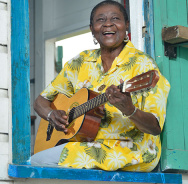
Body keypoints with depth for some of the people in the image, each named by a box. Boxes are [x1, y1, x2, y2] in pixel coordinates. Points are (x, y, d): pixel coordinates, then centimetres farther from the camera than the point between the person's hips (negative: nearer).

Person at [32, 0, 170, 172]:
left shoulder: (142, 65, -6)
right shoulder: (81, 63, 10)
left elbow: (156, 127, -12)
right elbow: (42, 100, 16)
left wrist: (129, 110, -33)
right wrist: (52, 114, -8)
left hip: (128, 150, -5)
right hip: (87, 143, 6)